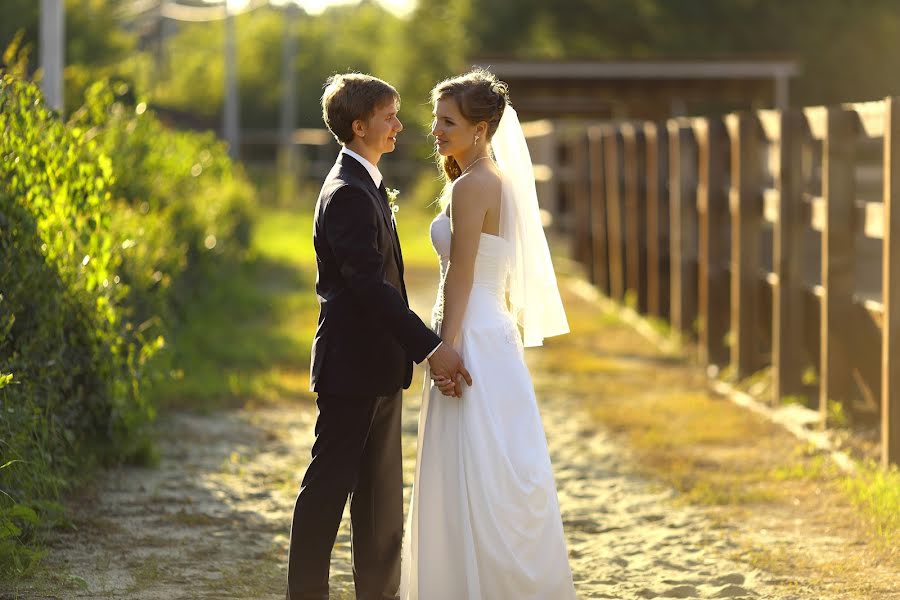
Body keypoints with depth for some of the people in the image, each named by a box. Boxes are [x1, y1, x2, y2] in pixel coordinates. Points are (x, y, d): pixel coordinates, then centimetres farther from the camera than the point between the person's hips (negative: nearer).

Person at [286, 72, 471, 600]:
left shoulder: (366, 185, 15)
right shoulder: (347, 194, -17)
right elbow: (370, 285, -25)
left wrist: (414, 347, 20)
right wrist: (430, 347, -26)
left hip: (378, 366, 10)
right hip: (353, 366, -10)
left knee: (381, 496, 13)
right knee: (328, 487, -2)